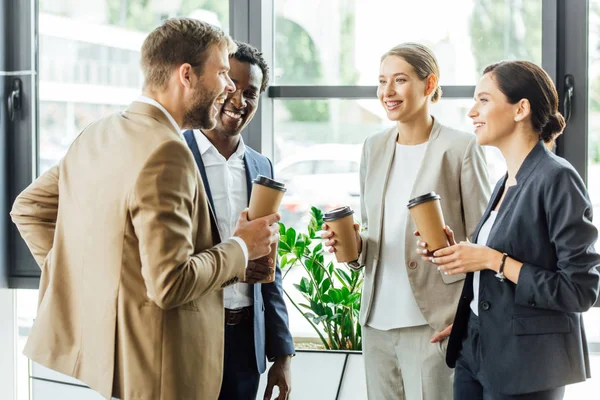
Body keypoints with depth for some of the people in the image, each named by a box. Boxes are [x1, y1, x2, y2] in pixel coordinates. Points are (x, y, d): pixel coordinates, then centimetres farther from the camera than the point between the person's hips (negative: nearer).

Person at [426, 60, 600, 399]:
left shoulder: (557, 178, -15)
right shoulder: (507, 182, 10)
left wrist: (494, 260, -19)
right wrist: (459, 254, 2)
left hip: (525, 370, -7)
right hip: (476, 354, 8)